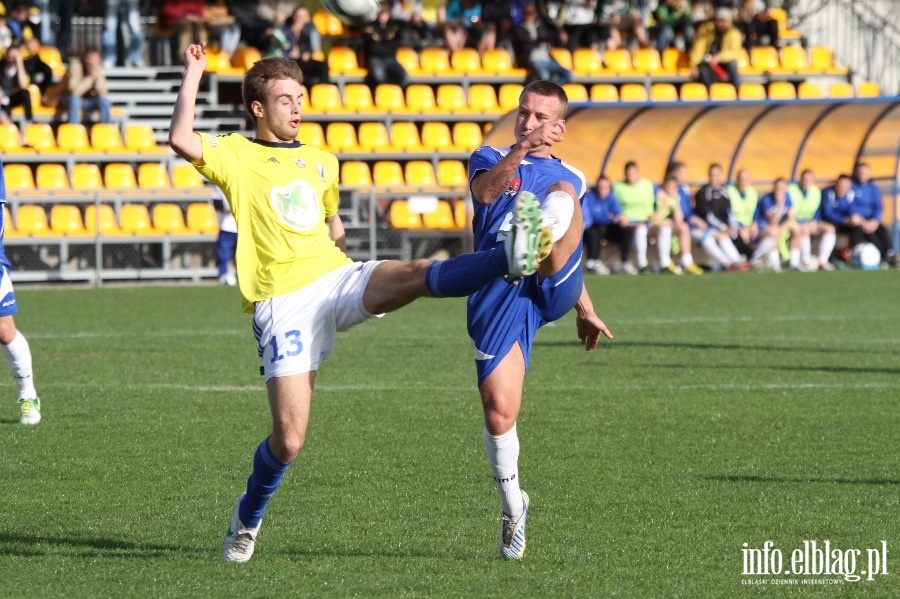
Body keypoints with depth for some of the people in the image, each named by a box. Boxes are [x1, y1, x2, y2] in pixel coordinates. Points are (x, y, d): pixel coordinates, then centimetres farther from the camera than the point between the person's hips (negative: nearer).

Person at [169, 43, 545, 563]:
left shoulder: (322, 163, 22)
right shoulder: (235, 155, 5)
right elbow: (181, 140, -14)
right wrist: (193, 75, -8)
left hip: (337, 279, 4)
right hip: (284, 300, -4)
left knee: (416, 275, -29)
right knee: (289, 440, -9)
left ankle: (510, 258, -51)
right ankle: (248, 519, 17)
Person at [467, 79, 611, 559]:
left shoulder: (569, 179, 26)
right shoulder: (491, 160, 15)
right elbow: (485, 191, -11)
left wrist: (585, 311, 33)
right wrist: (520, 151, -28)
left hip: (551, 286, 1)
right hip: (498, 294, -1)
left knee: (561, 193, -23)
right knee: (499, 412, -9)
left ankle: (537, 240, -57)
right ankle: (512, 506, 13)